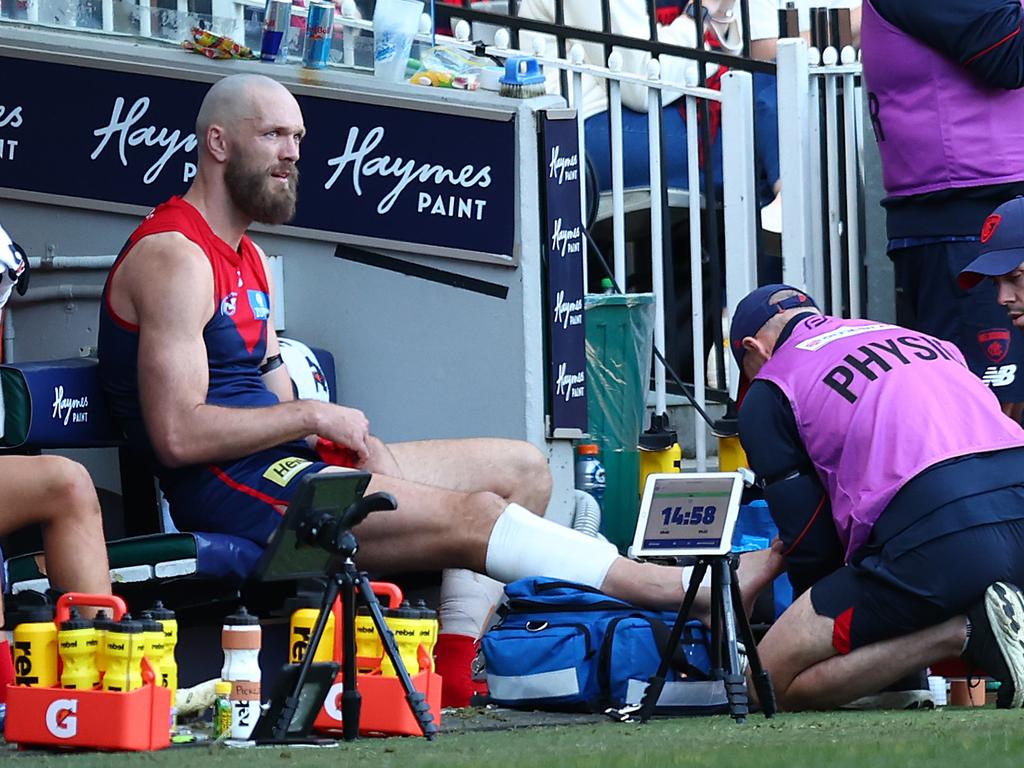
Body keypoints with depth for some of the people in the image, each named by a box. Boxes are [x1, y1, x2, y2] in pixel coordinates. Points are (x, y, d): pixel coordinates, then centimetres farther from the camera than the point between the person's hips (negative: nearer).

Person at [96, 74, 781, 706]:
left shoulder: (248, 260, 20)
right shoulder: (175, 257, -12)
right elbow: (179, 436, -22)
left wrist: (353, 440, -4)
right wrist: (317, 416, -15)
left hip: (281, 460, 11)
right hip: (224, 488, -11)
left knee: (521, 468, 6)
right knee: (473, 515, -22)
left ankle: (455, 674, -9)